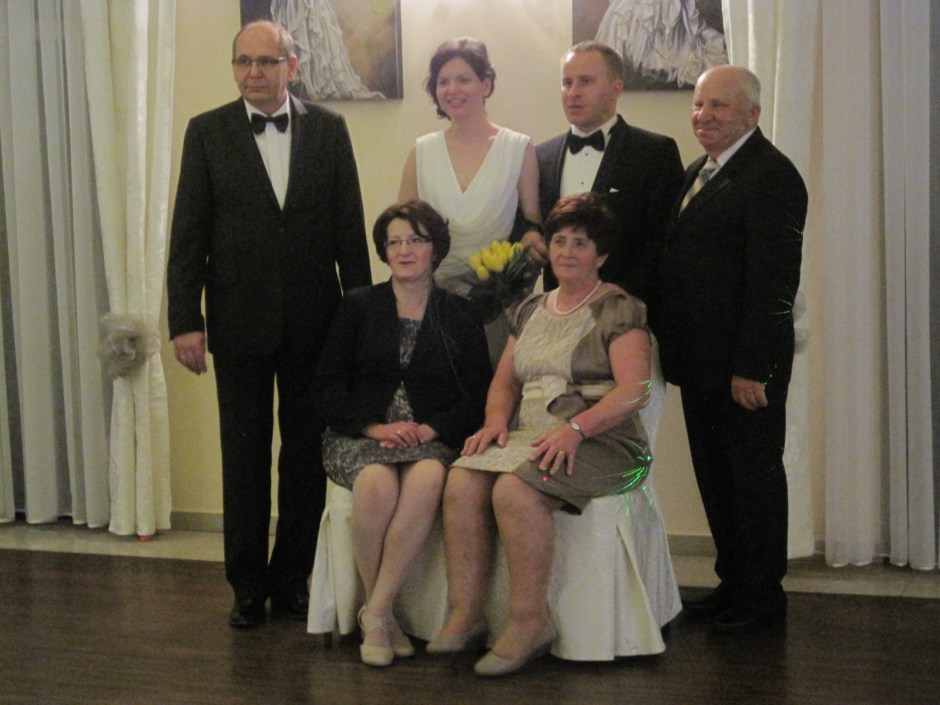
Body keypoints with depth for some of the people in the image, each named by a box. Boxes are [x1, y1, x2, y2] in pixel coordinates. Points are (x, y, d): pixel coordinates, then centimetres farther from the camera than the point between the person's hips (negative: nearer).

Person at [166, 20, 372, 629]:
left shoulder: (328, 129, 3)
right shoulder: (207, 132, 1)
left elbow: (350, 226, 3)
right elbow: (188, 234, -1)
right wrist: (185, 321, -7)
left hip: (313, 321, 1)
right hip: (239, 322, 0)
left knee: (306, 454, 8)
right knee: (244, 458, 8)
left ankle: (293, 578, 21)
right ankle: (248, 587, 18)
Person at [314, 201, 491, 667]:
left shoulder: (460, 316, 13)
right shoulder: (359, 306, 13)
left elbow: (478, 395, 7)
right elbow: (328, 385, 7)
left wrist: (430, 428, -11)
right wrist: (375, 427, -9)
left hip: (433, 437, 0)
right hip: (360, 435, 0)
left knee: (427, 480, -36)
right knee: (377, 484, -35)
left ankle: (375, 613, -28)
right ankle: (382, 615, -20)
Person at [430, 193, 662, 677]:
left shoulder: (620, 310, 1)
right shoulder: (531, 310, 22)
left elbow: (633, 390, -11)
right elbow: (504, 380, 22)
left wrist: (576, 428, -24)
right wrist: (496, 419, 0)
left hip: (601, 441, -6)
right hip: (533, 436, 6)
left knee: (513, 490, -32)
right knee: (461, 482, -22)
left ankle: (529, 621, -22)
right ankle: (464, 616, -19)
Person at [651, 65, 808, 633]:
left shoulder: (772, 175, -14)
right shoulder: (699, 172, 15)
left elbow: (773, 281, -19)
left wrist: (752, 367, -22)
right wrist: (675, 349, 10)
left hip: (744, 364, -9)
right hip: (701, 361, 9)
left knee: (754, 474, 3)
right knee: (715, 475, 15)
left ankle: (763, 596, 15)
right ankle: (733, 584, 26)